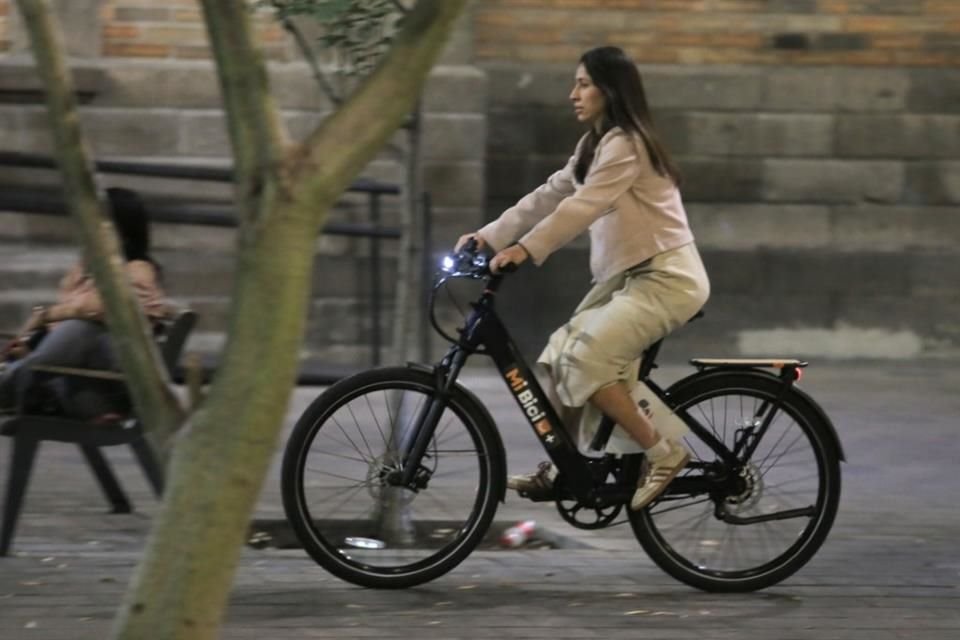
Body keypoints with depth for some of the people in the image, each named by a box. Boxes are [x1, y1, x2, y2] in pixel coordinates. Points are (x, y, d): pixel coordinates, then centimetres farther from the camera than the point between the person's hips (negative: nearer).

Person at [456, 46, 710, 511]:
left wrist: (525, 250, -32)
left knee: (585, 359, -20)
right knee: (563, 355, 4)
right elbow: (548, 197, 12)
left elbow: (581, 207, -26)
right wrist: (488, 237, 4)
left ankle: (663, 454, -12)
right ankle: (561, 468, 12)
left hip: (666, 277, -10)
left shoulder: (625, 144, -15)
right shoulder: (595, 145, 15)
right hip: (627, 275, 10)